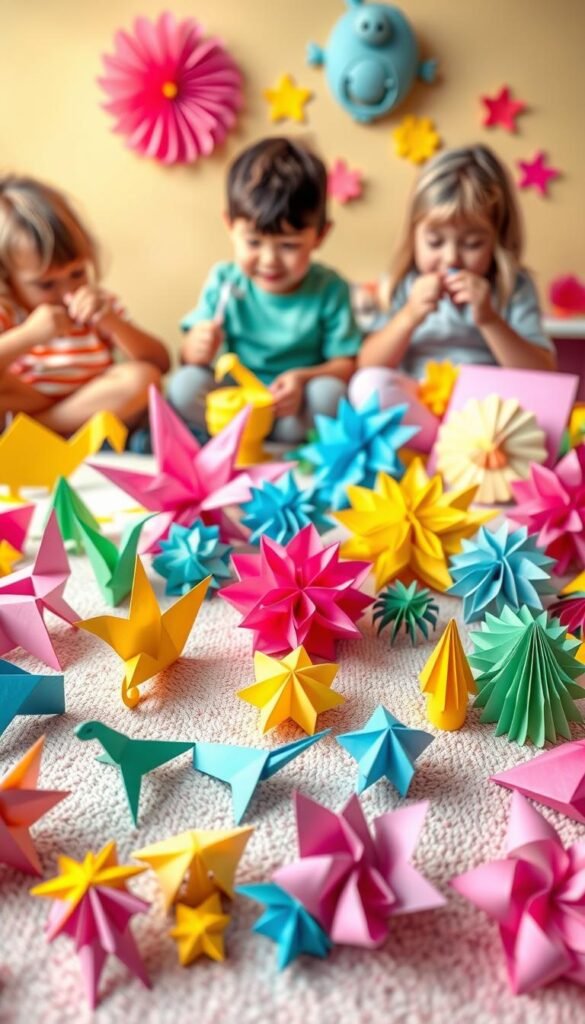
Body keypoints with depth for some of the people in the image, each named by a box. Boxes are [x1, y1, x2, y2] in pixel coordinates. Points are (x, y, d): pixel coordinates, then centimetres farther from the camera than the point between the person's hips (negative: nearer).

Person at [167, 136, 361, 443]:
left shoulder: (329, 289, -7)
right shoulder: (223, 282, -4)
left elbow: (344, 364, -8)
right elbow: (189, 356, -2)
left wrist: (304, 378, -28)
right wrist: (196, 351, -27)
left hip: (297, 410, 0)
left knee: (329, 392, -31)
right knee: (184, 384, -25)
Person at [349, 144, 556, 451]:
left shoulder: (514, 287, 3)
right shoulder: (405, 285, 6)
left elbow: (543, 378, -5)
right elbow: (367, 367, 0)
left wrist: (489, 320, -16)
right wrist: (409, 317, -15)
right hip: (414, 411, 1)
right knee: (367, 385, -26)